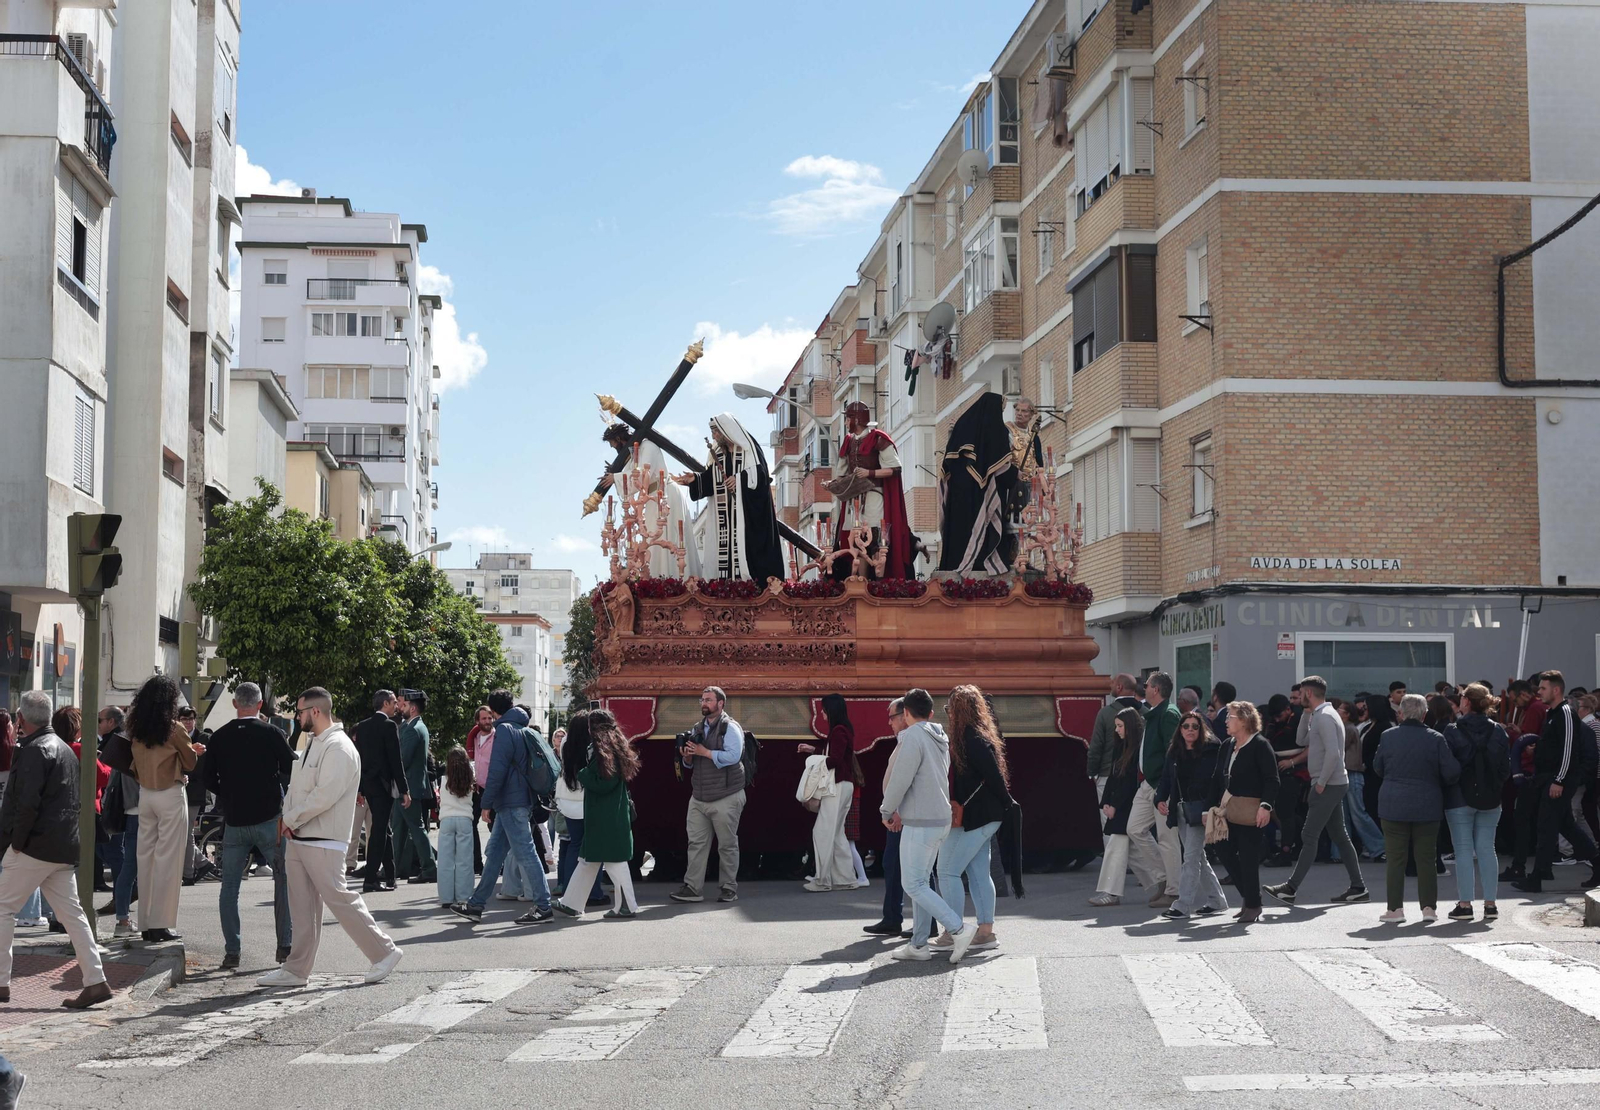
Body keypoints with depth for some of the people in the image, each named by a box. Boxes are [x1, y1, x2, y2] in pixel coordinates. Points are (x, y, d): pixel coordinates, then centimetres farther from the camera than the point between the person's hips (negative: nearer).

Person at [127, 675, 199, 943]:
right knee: (168, 859, -2)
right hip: (170, 794, -6)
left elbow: (135, 764, 14)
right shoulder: (174, 729, -12)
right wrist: (194, 750, 19)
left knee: (145, 857, 9)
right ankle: (160, 924, -4)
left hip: (145, 794, 6)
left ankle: (145, 923, 12)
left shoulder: (136, 729, 4)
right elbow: (190, 763, -3)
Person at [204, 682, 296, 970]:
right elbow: (292, 772, -4)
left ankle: (231, 951, 4)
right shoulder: (272, 734, -8)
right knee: (284, 880, 9)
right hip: (269, 818, -2)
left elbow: (209, 781, 6)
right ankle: (286, 945, 7)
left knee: (229, 887, 8)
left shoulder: (219, 737, 1)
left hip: (234, 821, 2)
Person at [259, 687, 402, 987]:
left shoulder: (339, 748, -14)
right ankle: (296, 970, 14)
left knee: (339, 899, -8)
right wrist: (288, 820, 1)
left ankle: (384, 951, 2)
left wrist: (290, 819, -13)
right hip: (298, 839, 9)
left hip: (323, 841, -9)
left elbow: (325, 795, -22)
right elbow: (295, 786, 18)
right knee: (302, 907, 10)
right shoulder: (311, 744, 17)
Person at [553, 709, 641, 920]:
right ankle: (572, 904, 21)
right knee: (587, 859, 14)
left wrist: (582, 774, -9)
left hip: (606, 818, -10)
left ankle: (627, 906, 2)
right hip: (602, 817, 10)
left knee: (613, 861, -3)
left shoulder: (601, 749, -16)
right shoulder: (609, 744, 13)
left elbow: (604, 782, -22)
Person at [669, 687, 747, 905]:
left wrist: (704, 752, -17)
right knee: (696, 842, 2)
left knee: (727, 844, 1)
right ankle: (691, 888, 2)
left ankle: (728, 888, 9)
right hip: (699, 797, 6)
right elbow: (689, 764, 23)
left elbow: (732, 756, -21)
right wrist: (687, 755, -1)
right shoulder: (697, 729, 16)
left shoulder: (730, 728, -6)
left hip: (726, 797, -6)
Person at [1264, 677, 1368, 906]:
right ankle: (1358, 887, 13)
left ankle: (1291, 889, -8)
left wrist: (1321, 782, -19)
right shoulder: (1323, 714, 16)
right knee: (1339, 836, 11)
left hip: (1328, 786, -10)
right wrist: (1307, 714, 15)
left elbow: (1333, 753, -25)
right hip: (1333, 784, 10)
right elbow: (1303, 741, 24)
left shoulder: (1324, 717, -16)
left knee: (1309, 836, -9)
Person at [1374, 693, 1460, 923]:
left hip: (1393, 806, 0)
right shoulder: (1435, 739, -7)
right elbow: (1452, 771, -8)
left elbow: (1379, 769, 7)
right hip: (1427, 806, 0)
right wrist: (1437, 785, 12)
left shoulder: (1388, 737, -4)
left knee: (1395, 858, 4)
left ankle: (1395, 908, 4)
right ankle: (1429, 907, 9)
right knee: (1426, 858, 8)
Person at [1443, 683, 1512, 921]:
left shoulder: (1452, 731, -11)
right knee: (1487, 849, 8)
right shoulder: (1498, 731, 1)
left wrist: (1448, 790, 6)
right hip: (1490, 799, 3)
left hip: (1460, 798, -3)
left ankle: (1465, 904, 0)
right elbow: (1506, 768, 5)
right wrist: (1495, 789, 16)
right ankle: (1490, 904, 8)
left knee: (1463, 850, 1)